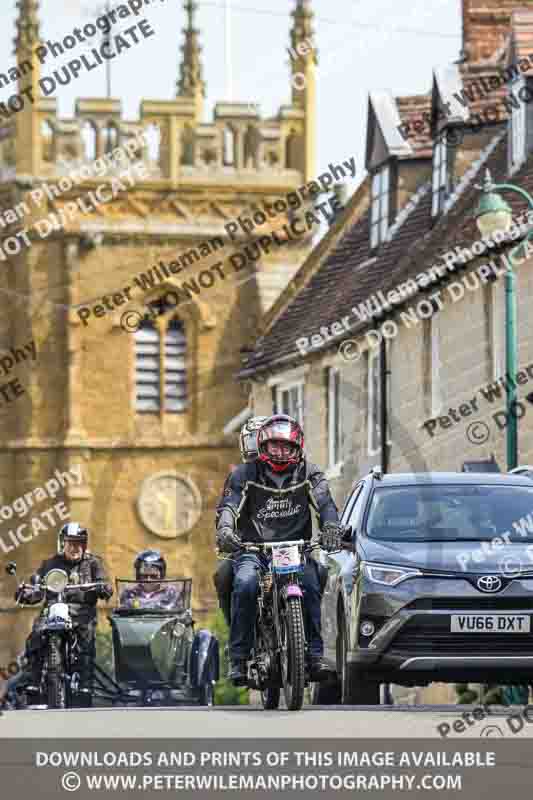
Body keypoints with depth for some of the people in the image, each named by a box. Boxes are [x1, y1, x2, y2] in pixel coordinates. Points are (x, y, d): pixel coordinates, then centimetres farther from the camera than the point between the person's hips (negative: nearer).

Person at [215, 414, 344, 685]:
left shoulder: (308, 473, 9)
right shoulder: (245, 474, 6)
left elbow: (324, 502, -6)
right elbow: (228, 505, -8)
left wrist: (331, 526, -29)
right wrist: (225, 528, -32)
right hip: (252, 549, -1)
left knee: (311, 583, -29)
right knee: (245, 584, -31)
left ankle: (315, 653, -23)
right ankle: (238, 657, -25)